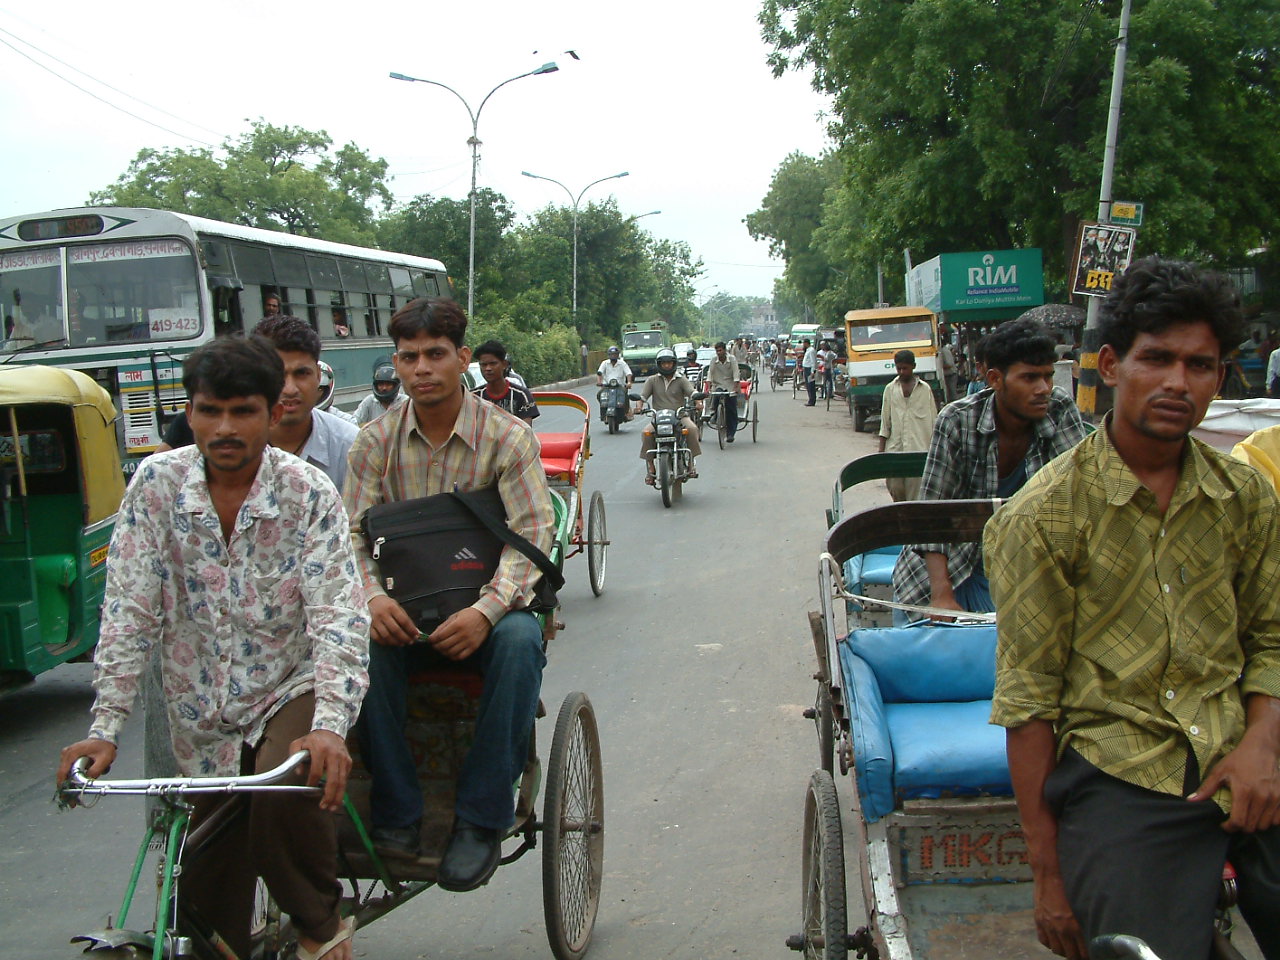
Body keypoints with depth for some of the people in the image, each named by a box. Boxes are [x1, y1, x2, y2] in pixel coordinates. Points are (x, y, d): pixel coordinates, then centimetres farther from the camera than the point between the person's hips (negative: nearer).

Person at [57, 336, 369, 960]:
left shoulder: (308, 493, -11)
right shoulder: (157, 485, -5)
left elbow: (338, 616, -20)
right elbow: (128, 611, -6)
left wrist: (329, 727, -35)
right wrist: (104, 729, -14)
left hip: (290, 688, -2)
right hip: (201, 711, 3)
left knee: (287, 793, -31)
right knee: (209, 904, 4)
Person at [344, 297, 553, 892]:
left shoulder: (507, 436, -4)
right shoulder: (376, 440, 4)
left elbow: (532, 534, -11)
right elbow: (352, 534, 1)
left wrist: (486, 610, -29)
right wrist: (373, 596, -23)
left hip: (486, 604, -1)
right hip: (404, 611, 2)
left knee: (519, 640, -35)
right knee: (361, 642, -32)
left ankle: (482, 818, -23)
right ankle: (395, 812, -16)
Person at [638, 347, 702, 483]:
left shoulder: (681, 380, 11)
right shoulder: (653, 381, 13)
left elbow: (692, 391, -5)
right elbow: (643, 395, 3)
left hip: (680, 416, 0)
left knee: (692, 429, -32)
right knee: (646, 434, -29)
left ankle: (692, 463, -20)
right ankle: (649, 469, -19)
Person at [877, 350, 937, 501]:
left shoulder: (924, 389, 5)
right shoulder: (890, 389, 10)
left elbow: (933, 420, 7)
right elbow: (885, 421, 11)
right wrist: (881, 449, 6)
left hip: (919, 448, -2)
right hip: (894, 448, 2)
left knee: (915, 489, -6)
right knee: (894, 488, 0)